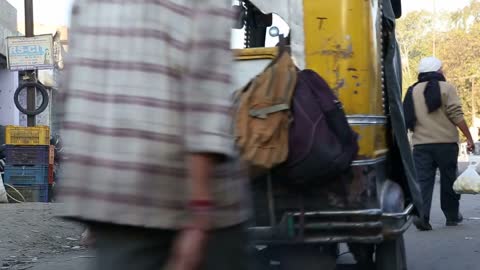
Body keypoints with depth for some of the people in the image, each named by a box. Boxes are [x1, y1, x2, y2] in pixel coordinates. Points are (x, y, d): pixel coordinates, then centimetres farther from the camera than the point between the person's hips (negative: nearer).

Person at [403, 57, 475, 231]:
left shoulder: (413, 91, 13)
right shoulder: (446, 88, -1)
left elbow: (408, 120, 13)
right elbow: (456, 116, -10)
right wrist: (469, 137, -7)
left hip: (421, 144, 3)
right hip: (446, 142, -3)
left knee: (423, 181, -2)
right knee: (449, 180, 10)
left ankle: (421, 215, -18)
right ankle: (452, 216, 21)